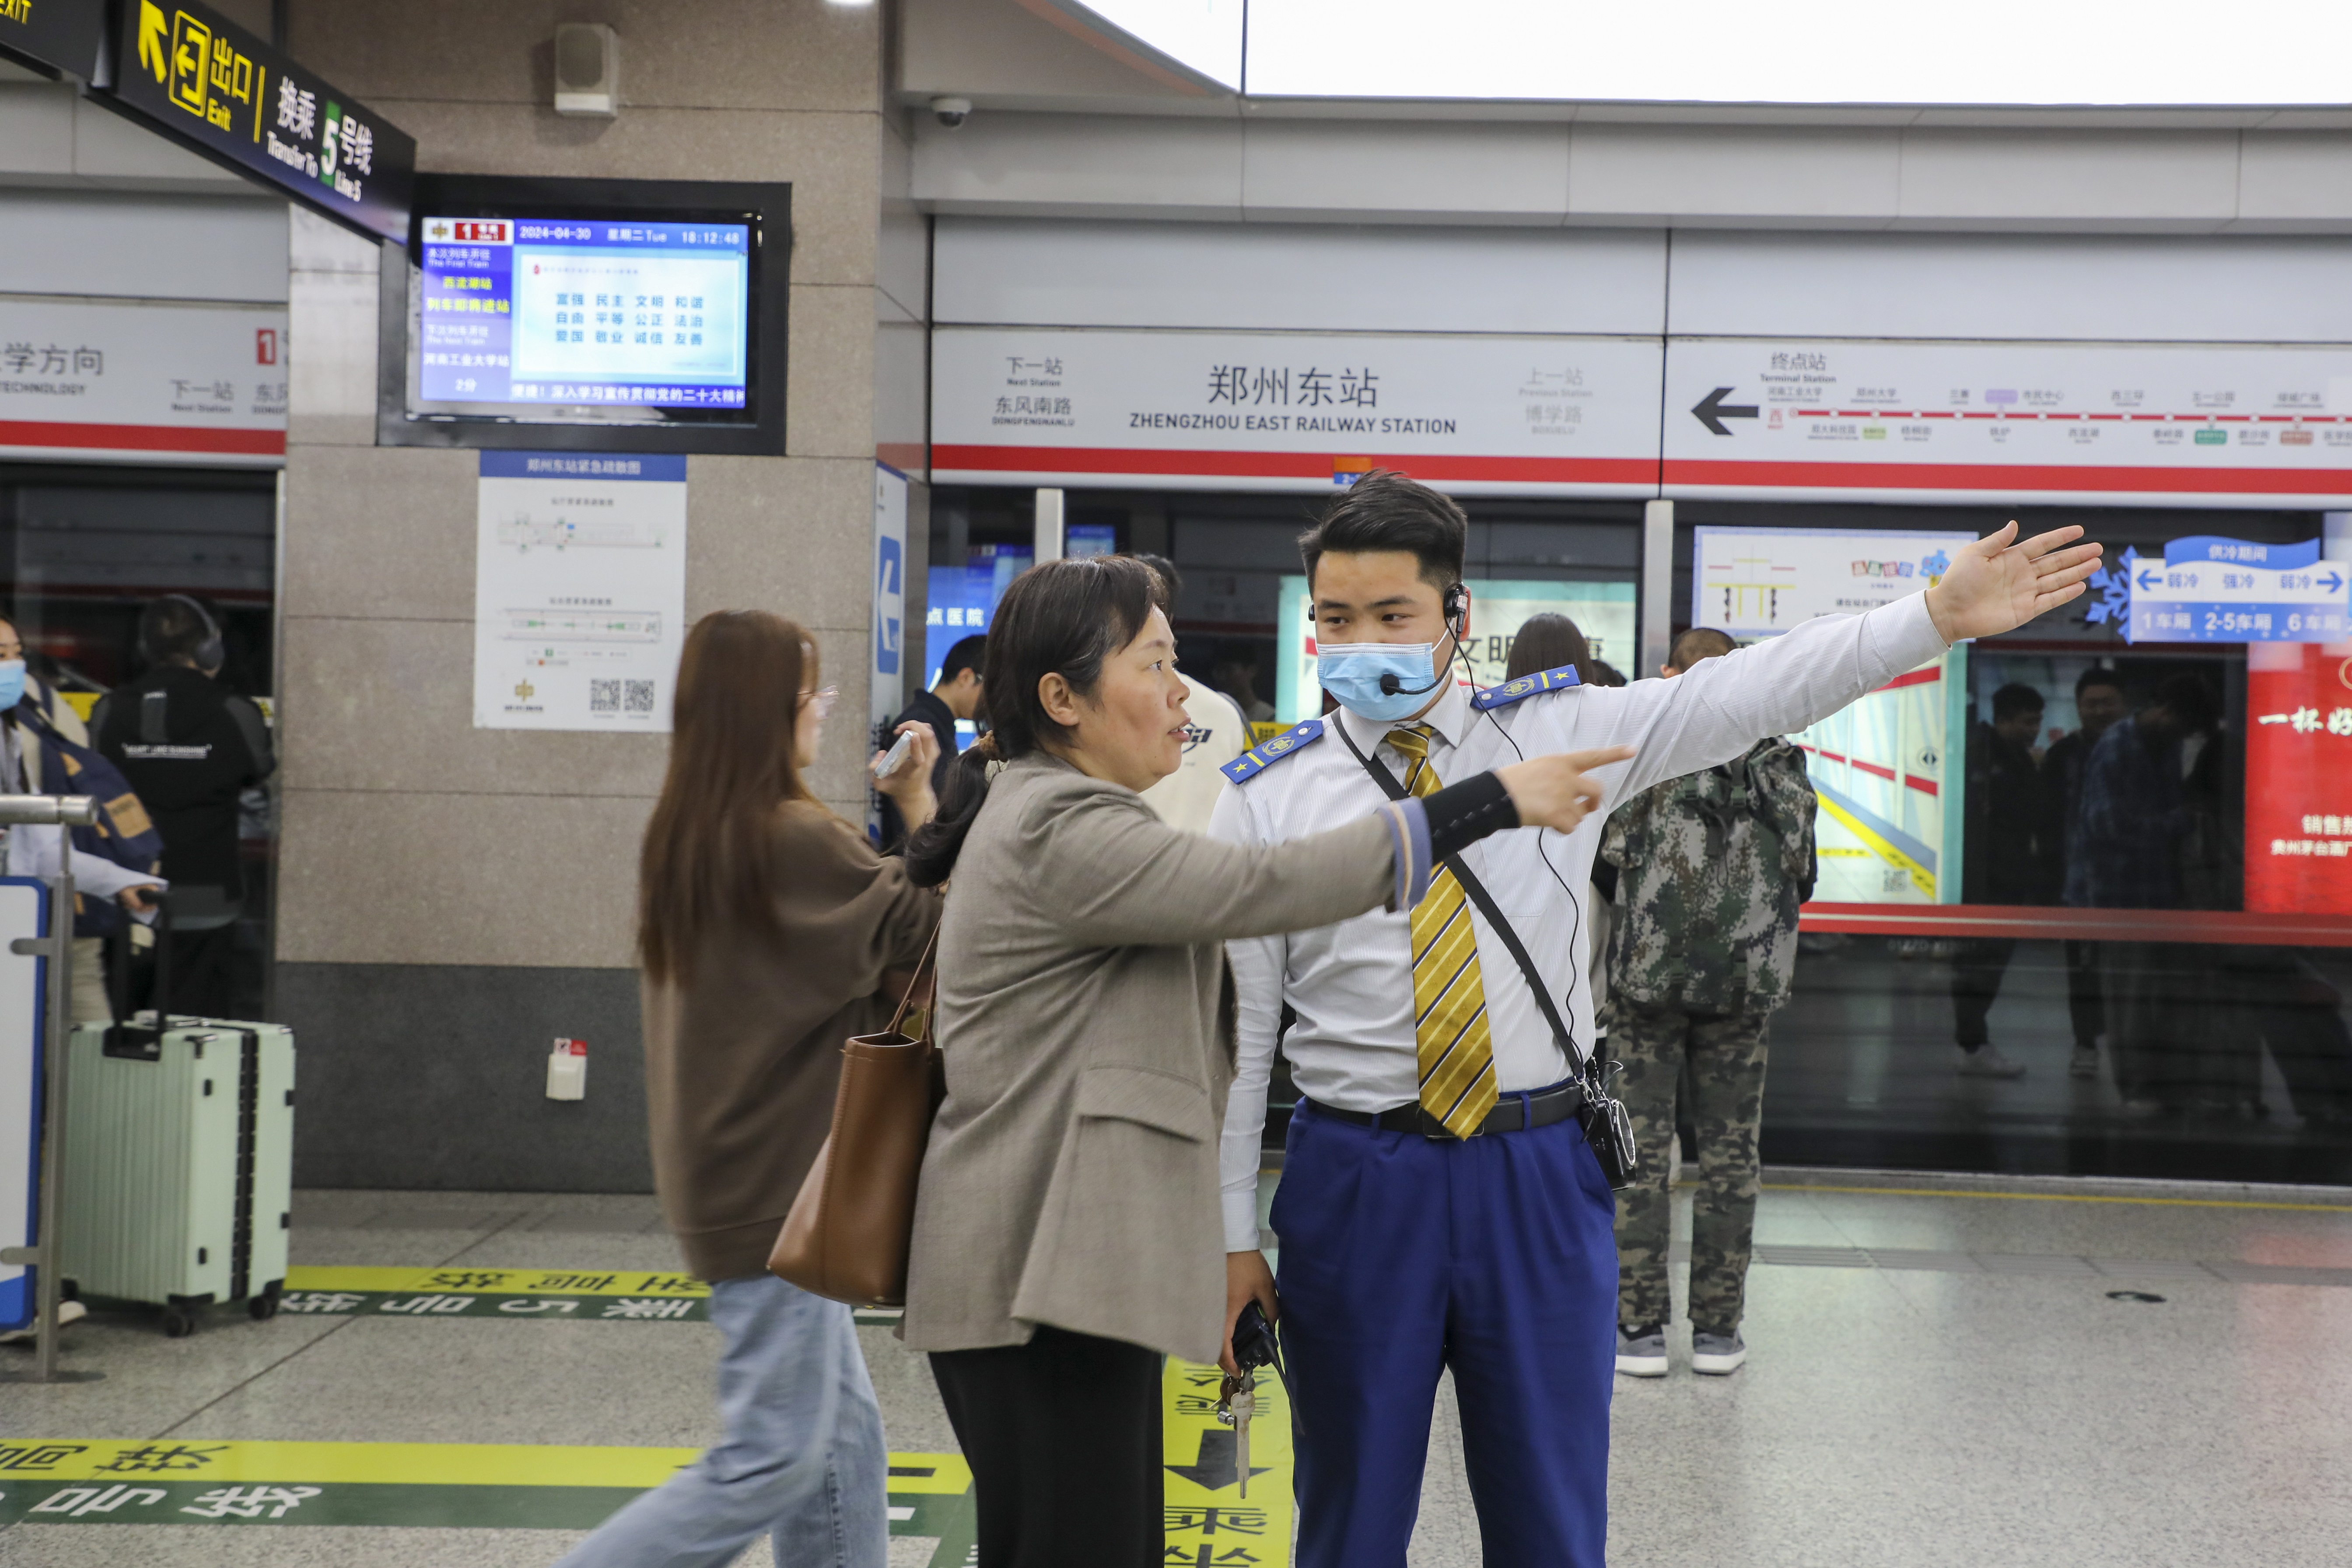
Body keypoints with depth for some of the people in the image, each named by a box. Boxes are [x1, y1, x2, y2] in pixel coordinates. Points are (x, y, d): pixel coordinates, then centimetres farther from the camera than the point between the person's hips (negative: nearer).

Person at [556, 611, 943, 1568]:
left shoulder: (681, 841, 8)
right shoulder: (795, 842, -19)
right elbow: (937, 930, -13)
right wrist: (920, 807, -3)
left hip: (726, 1175, 9)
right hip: (773, 1187, -9)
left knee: (843, 1433, 14)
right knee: (774, 1460, -2)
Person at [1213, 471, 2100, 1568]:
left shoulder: (1557, 735, 4)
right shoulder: (1270, 801, -1)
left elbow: (1742, 696, -1)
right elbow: (1237, 1030, 0)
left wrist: (1939, 615, -10)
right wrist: (1232, 1235, -1)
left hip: (1538, 1180, 1)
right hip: (1354, 1181, -1)